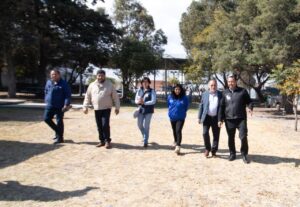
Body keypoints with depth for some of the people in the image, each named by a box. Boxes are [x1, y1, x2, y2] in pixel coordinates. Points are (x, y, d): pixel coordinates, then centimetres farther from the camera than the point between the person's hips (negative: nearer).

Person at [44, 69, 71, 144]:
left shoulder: (63, 83, -9)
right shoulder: (48, 82, 9)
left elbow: (68, 94, -11)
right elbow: (46, 92, 22)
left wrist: (66, 104, -19)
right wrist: (46, 101, 16)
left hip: (59, 106, -6)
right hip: (50, 105, 6)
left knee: (59, 121, 1)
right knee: (46, 118, 4)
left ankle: (60, 138, 14)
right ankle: (58, 131, 24)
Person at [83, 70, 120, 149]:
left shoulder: (109, 85, 1)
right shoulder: (92, 85, 7)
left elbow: (115, 97, 1)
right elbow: (87, 97, 11)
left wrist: (117, 107, -2)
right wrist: (85, 107, 5)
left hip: (106, 108, -3)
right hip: (97, 109, 3)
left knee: (105, 125, -11)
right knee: (99, 126, 8)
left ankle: (107, 141, 0)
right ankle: (102, 141, 20)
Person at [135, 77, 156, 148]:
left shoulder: (152, 91, -6)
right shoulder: (139, 90, 5)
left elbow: (153, 101, -13)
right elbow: (136, 100, 7)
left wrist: (144, 103, -22)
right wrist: (138, 102, -17)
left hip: (148, 111, -4)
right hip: (141, 110, 4)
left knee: (146, 126, -2)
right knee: (140, 125, 11)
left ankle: (145, 142, 9)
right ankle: (145, 137, 37)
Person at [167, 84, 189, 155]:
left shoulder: (184, 98, -11)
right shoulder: (170, 97, -4)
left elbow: (186, 107, 3)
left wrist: (182, 112, 6)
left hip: (180, 118, -4)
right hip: (172, 117, 4)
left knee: (178, 131, -17)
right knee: (174, 130, 20)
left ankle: (178, 146, -21)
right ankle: (176, 141, 45)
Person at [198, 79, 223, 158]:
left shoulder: (220, 94, 4)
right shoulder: (205, 94, 6)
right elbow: (201, 106, 7)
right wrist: (199, 117, 2)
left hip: (216, 118, 0)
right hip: (207, 117, 0)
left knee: (216, 135, 5)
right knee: (205, 133, -9)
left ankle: (214, 151, 20)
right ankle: (207, 149, 13)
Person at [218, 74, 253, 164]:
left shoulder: (243, 91, 3)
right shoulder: (225, 93, 9)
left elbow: (249, 101, 9)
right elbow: (221, 107, 10)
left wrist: (250, 107, -14)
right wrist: (220, 119, 5)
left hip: (241, 118, -2)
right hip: (229, 119, 2)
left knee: (243, 137, -9)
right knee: (231, 138, 10)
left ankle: (244, 154, 9)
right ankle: (232, 154, 26)